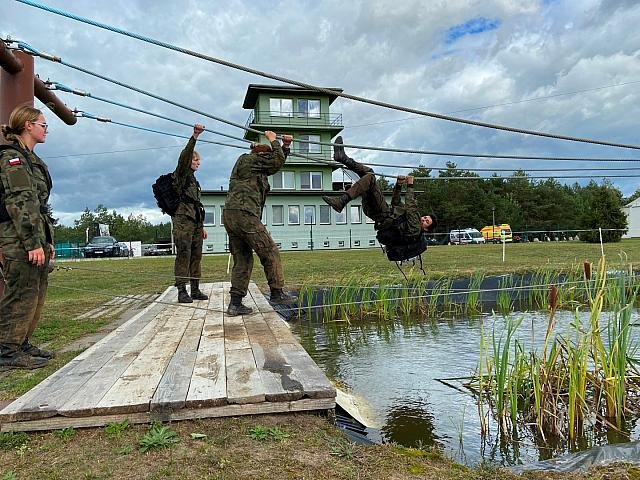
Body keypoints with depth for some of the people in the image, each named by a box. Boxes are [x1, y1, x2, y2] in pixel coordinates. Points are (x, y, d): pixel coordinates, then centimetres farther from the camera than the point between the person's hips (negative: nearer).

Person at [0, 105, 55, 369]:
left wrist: (47, 241, 20)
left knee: (36, 293, 12)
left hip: (36, 237, 10)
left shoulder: (29, 159, 21)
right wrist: (33, 243, -21)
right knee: (21, 293, -5)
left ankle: (22, 344, 22)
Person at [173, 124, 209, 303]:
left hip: (195, 222, 8)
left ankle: (195, 290, 10)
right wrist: (194, 137, -29)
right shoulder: (181, 174, 4)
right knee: (183, 255, -10)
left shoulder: (194, 180, 26)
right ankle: (182, 291, -9)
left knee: (196, 256, 6)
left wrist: (202, 226, 23)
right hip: (182, 221, -8)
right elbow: (184, 157, -18)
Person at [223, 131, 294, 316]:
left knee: (243, 259, 8)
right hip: (244, 213, -10)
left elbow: (275, 164, 36)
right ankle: (277, 293, 3)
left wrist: (285, 146, 30)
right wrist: (273, 141, 12)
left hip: (229, 215, 10)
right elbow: (278, 162, -2)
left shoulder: (250, 165, 29)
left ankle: (235, 303, 3)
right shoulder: (248, 159, 2)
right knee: (270, 252, -2)